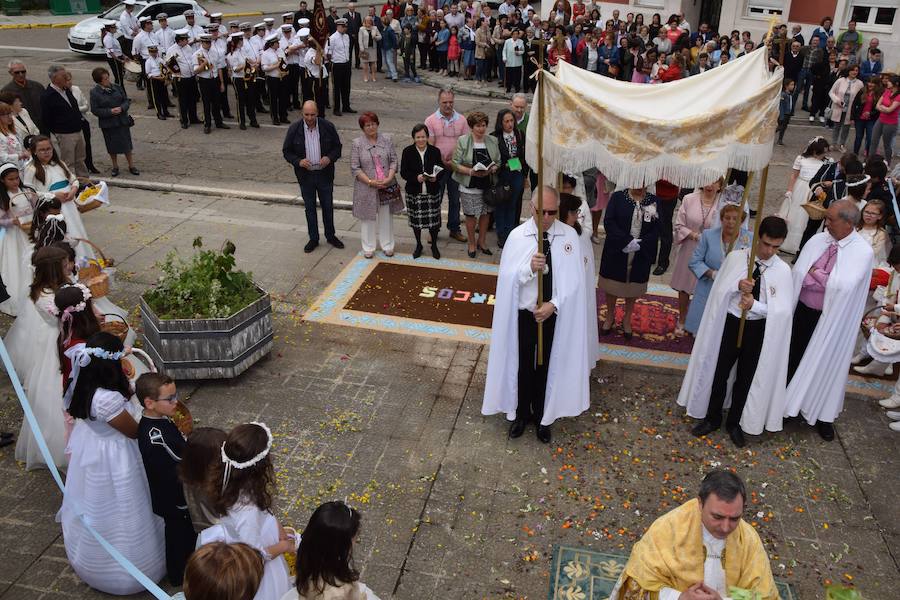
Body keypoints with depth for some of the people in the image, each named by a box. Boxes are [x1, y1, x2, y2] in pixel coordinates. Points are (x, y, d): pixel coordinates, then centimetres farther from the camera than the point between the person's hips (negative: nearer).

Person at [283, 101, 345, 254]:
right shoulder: (294, 129, -8)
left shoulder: (328, 127, -7)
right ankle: (313, 238, 24)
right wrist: (298, 161, -19)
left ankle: (330, 235, 30)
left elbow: (337, 147, 3)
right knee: (309, 208, 11)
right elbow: (286, 151, -1)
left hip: (325, 174, 0)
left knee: (328, 206, 12)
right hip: (305, 176, 0)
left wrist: (330, 158, -17)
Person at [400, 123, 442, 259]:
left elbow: (441, 170, 4)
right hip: (414, 193, 0)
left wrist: (436, 177, -18)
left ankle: (434, 245, 26)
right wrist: (416, 177, -23)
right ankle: (418, 245, 31)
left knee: (433, 220, 5)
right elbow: (403, 172, -6)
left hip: (432, 193, 0)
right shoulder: (407, 152, -5)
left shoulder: (435, 151, -2)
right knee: (416, 220, 11)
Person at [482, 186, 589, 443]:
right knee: (523, 365, 15)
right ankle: (522, 413, 38)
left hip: (556, 314, 1)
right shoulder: (517, 236, -10)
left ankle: (542, 416, 38)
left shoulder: (570, 236, -8)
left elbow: (573, 279, -8)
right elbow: (507, 278, -12)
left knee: (547, 365, 16)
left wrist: (553, 305, -20)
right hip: (524, 313, 0)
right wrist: (529, 268, -30)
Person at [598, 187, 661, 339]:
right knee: (612, 285, 12)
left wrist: (640, 244, -19)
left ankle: (627, 319, 34)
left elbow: (656, 229, -5)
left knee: (633, 286, 14)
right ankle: (610, 317, 34)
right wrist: (627, 241, -22)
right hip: (616, 252, -1)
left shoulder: (653, 201, -2)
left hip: (641, 255, 1)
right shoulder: (618, 197, -5)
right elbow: (608, 221, -13)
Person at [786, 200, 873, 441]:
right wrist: (827, 281, -14)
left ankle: (823, 415, 30)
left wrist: (815, 273, -17)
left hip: (831, 319, -3)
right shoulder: (817, 240, -4)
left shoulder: (862, 251, -15)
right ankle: (787, 401, 35)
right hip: (803, 311, 3)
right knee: (794, 357, 14)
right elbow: (799, 274, -4)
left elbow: (844, 285, -25)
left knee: (826, 364, 11)